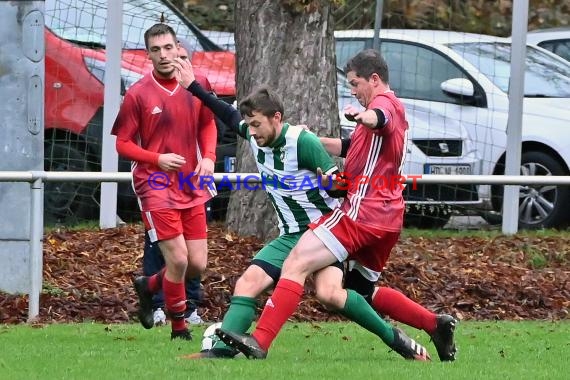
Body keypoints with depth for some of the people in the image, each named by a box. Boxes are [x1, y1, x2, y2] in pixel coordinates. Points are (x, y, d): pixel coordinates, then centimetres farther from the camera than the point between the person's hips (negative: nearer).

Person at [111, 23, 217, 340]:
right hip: (156, 187, -5)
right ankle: (179, 327, 9)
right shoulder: (138, 94, -9)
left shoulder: (197, 85, 2)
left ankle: (149, 285, 32)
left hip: (191, 188, 5)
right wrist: (158, 159, -19)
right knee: (178, 260, -12)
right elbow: (123, 144, -4)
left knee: (198, 265, 3)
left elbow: (208, 124, 18)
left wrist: (208, 157, 0)